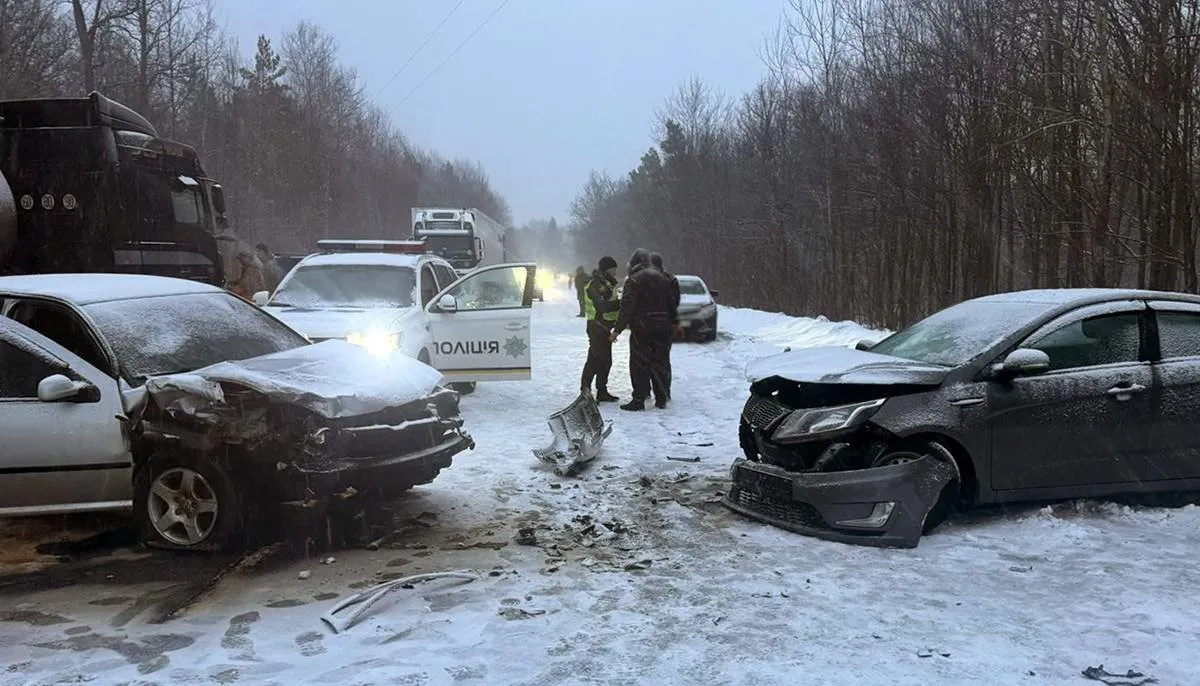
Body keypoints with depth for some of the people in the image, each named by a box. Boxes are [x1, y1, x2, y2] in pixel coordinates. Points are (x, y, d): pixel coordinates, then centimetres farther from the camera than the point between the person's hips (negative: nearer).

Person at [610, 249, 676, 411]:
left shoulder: (634, 279, -9)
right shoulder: (661, 278, 13)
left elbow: (626, 306, -14)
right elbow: (671, 302, 19)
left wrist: (618, 329, -12)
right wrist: (673, 322, 29)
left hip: (642, 328, -6)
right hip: (662, 328, 6)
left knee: (639, 364, -1)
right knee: (659, 362, 12)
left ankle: (639, 399, -2)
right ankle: (661, 398, 15)